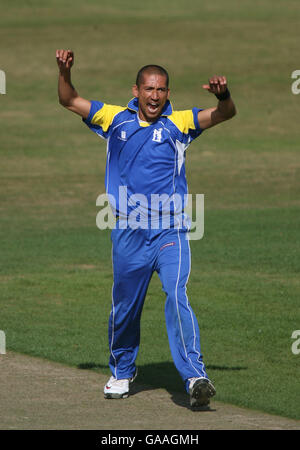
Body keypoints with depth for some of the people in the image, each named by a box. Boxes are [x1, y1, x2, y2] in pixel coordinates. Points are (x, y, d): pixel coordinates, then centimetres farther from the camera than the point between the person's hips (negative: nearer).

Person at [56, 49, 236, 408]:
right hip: (129, 234, 2)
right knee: (124, 307, 12)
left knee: (177, 299, -19)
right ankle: (121, 372, 34)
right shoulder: (115, 119, 7)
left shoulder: (179, 123, 3)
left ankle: (195, 377, -25)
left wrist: (223, 95, -28)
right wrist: (65, 72, -5)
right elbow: (69, 101, 13)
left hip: (170, 233, -2)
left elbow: (225, 114, -6)